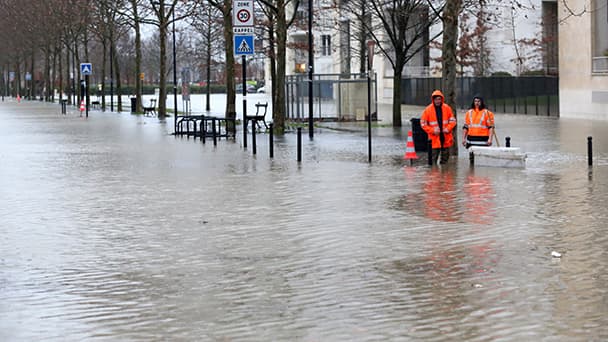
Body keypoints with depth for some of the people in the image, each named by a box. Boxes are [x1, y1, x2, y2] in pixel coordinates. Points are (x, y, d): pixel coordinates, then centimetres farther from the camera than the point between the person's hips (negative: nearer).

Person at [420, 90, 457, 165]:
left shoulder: (447, 108, 3)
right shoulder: (428, 109, -3)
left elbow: (452, 120, 9)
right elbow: (423, 124, 0)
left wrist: (448, 128, -10)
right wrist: (433, 130, -13)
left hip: (446, 138, 3)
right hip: (434, 138, -3)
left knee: (445, 157, 10)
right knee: (434, 157, -6)